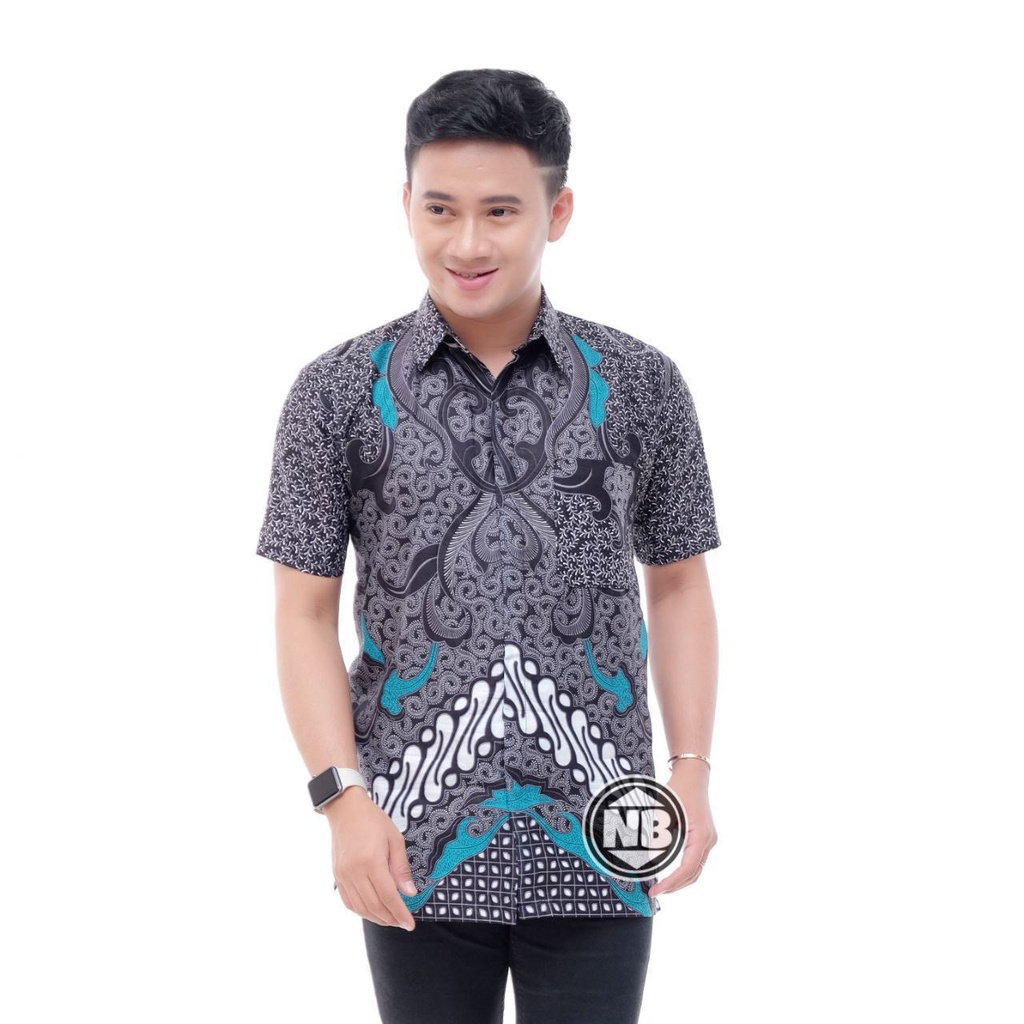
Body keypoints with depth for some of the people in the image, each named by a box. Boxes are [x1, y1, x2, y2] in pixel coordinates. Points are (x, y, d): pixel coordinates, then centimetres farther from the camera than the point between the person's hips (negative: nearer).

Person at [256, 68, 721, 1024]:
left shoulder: (640, 385, 4)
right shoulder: (339, 392, 1)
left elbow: (678, 587, 10)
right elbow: (305, 612, 1)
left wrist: (691, 774, 1)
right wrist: (343, 797, -8)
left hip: (597, 842, 1)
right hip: (417, 842, 0)